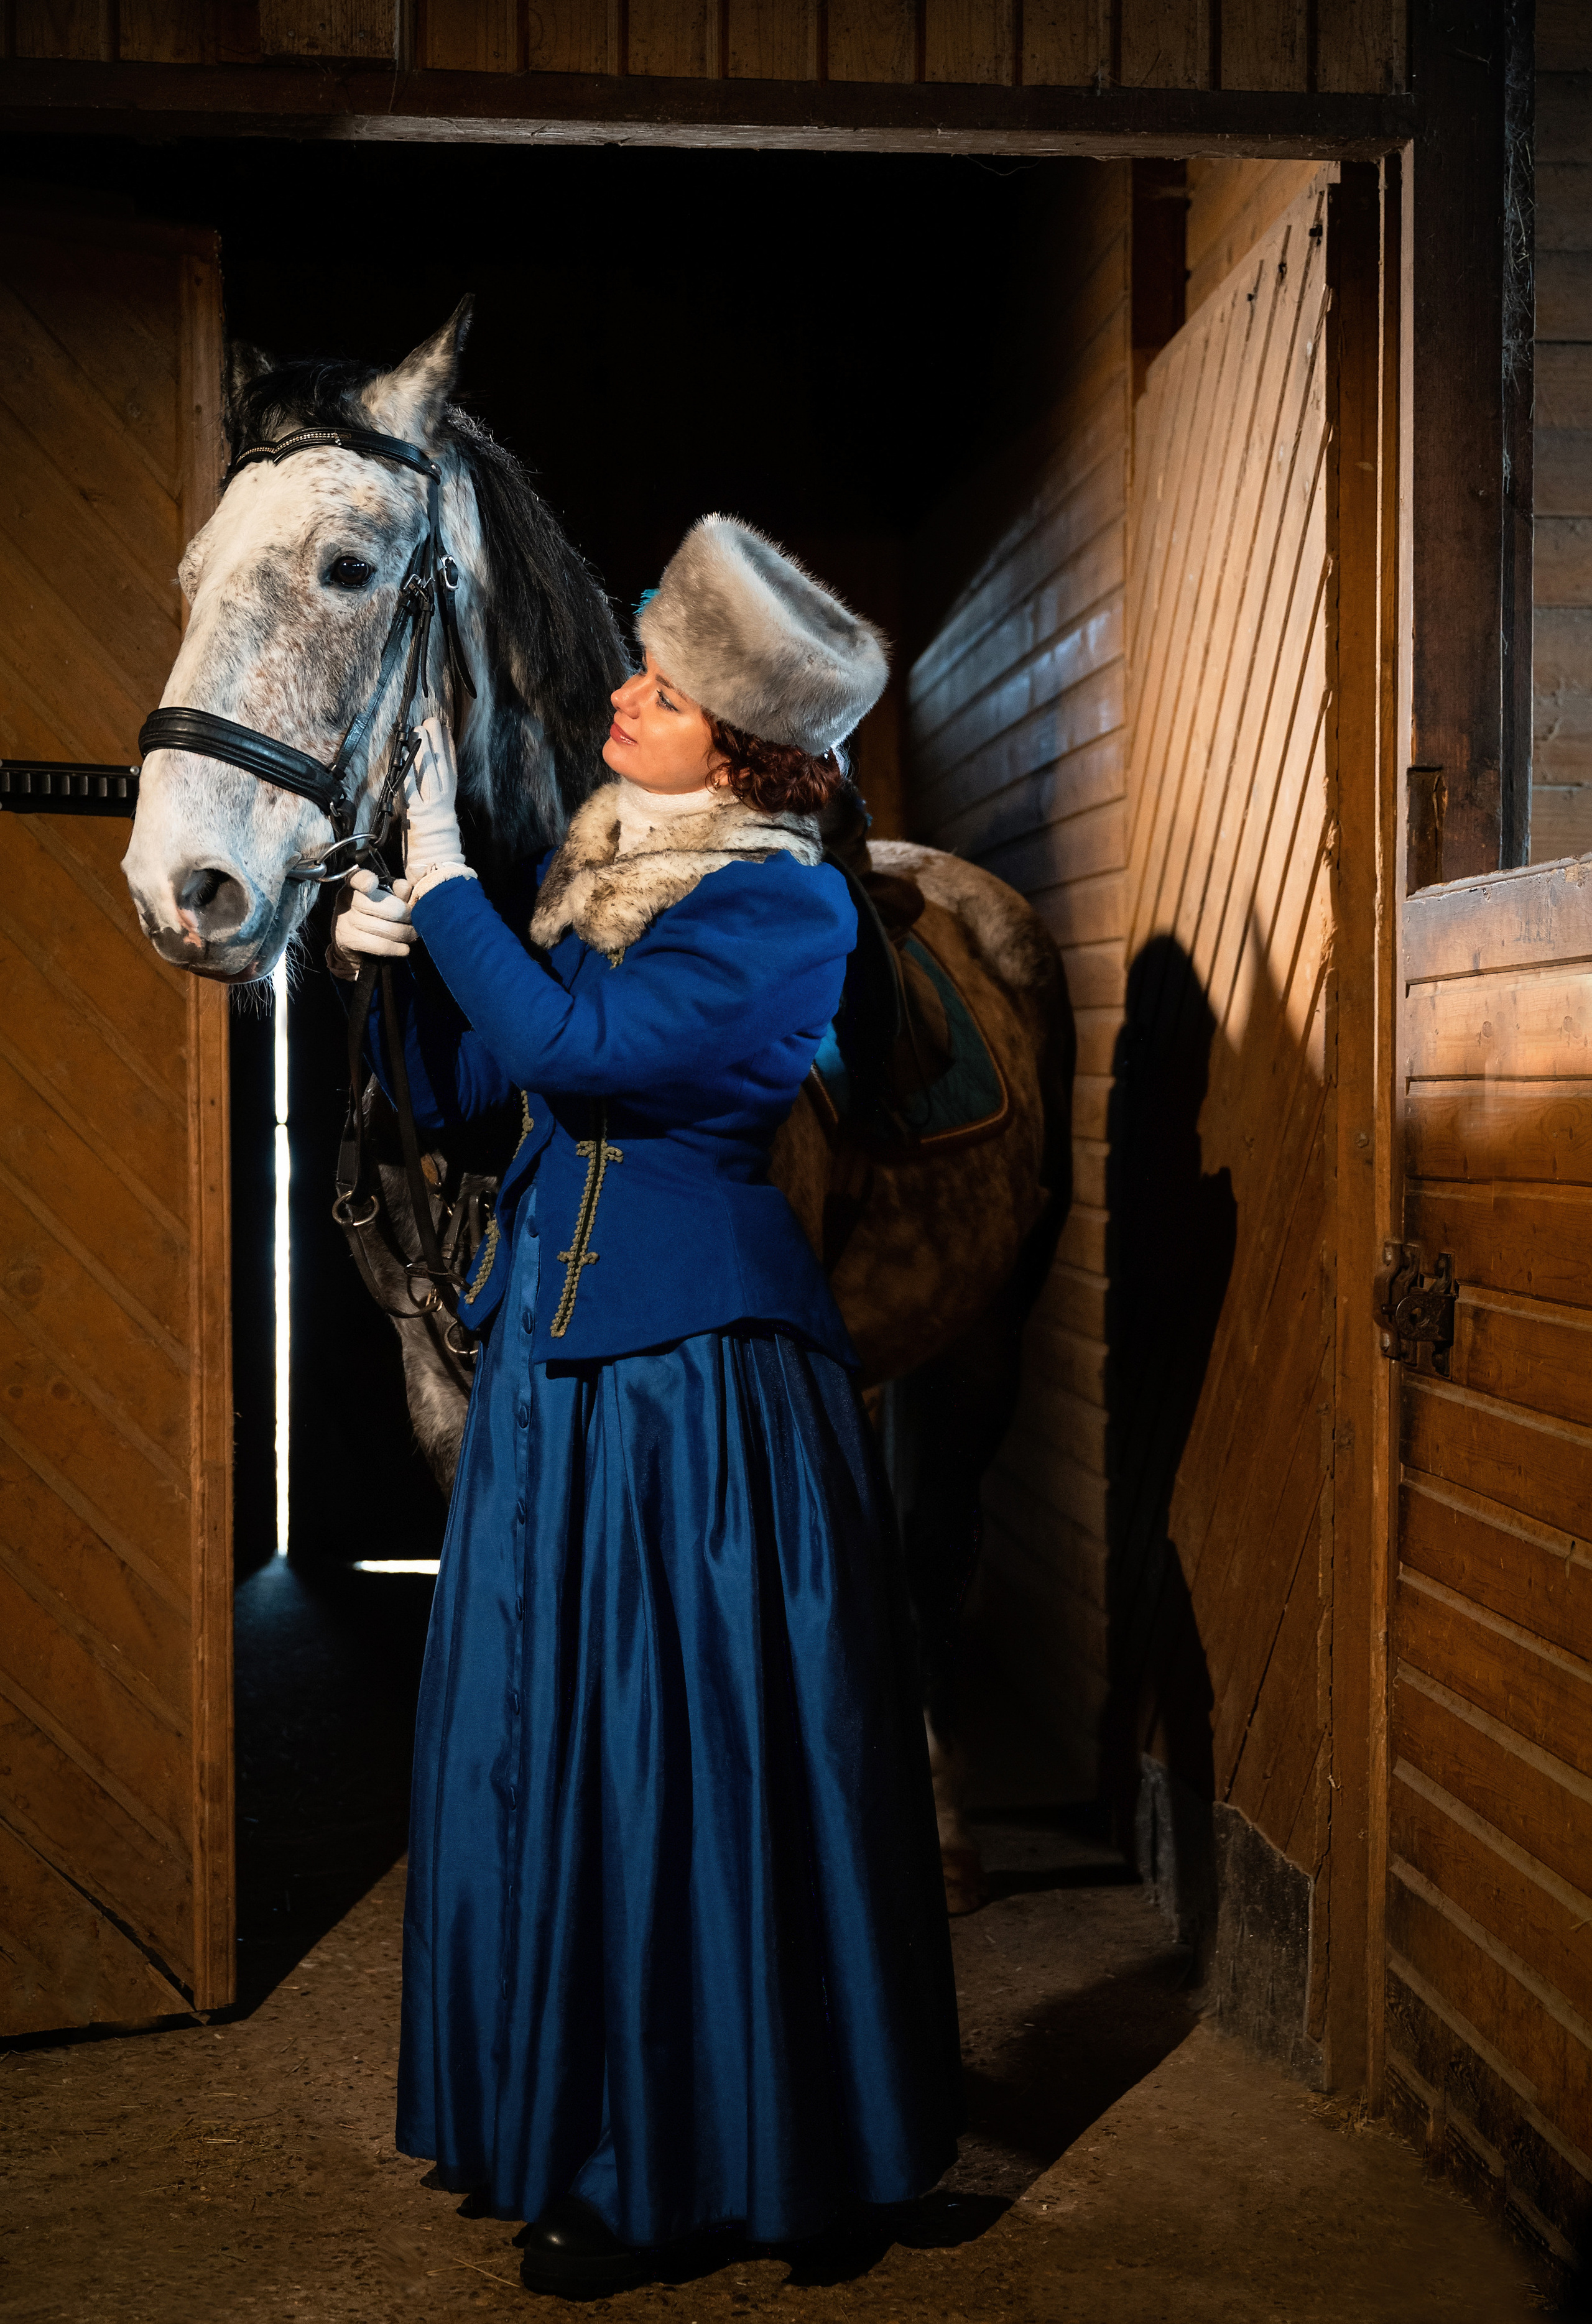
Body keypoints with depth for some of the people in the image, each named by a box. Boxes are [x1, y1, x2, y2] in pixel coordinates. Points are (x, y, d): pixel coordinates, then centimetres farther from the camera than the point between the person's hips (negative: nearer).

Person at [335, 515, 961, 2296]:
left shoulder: (790, 910, -12)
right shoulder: (577, 865, 10)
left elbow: (581, 1044, -23)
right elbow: (462, 1089, 12)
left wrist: (443, 877, -14)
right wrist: (400, 962, -5)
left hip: (698, 1373, -8)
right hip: (552, 1354, 8)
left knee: (687, 1754, 1)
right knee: (535, 1735, 13)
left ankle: (680, 2157, 15)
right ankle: (560, 2114, 29)